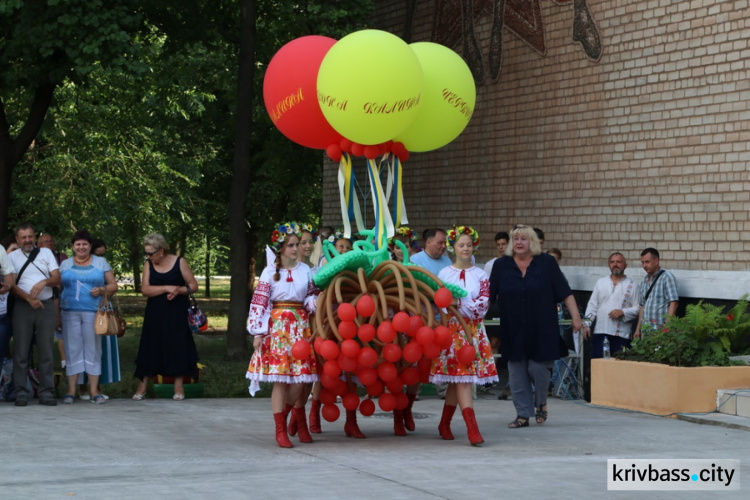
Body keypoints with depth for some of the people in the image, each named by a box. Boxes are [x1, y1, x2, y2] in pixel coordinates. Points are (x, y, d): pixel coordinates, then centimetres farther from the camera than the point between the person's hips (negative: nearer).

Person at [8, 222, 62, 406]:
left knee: (46, 351, -1)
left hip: (46, 306, 1)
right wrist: (29, 298, -15)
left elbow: (57, 278, 5)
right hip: (22, 307, -1)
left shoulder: (46, 253, 12)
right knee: (21, 352, -3)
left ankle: (46, 393, 0)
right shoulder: (12, 257, 8)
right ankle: (21, 393, -1)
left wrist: (44, 282, -16)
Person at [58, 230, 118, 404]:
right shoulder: (65, 265, 14)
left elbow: (113, 285, 10)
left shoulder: (101, 263, 11)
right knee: (72, 349, -1)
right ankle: (71, 391, 1)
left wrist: (102, 290, -11)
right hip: (70, 312, 1)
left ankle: (94, 391, 0)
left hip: (93, 312, -1)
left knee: (93, 349, -2)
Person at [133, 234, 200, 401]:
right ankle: (142, 386, 7)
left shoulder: (179, 262, -4)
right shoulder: (148, 265, 2)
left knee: (177, 346, 0)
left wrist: (178, 290, -20)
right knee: (150, 348, 2)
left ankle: (179, 387, 7)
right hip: (155, 314, 2)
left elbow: (193, 286, -1)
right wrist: (167, 288, -19)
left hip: (176, 314, -2)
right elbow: (145, 289, -8)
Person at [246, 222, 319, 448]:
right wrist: (257, 332, -8)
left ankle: (299, 421, 21)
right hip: (277, 325, -3)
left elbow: (312, 297, 13)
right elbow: (258, 303, -2)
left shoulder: (305, 270, 9)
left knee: (299, 376, -1)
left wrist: (316, 302, -11)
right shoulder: (270, 272, 1)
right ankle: (280, 430, 0)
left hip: (300, 325, 3)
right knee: (280, 378, -5)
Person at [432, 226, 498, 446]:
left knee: (457, 379, 2)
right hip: (451, 328, -1)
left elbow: (483, 306, -2)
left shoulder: (480, 275, 6)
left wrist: (459, 303, -14)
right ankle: (472, 429, -17)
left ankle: (444, 424, 18)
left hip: (473, 330, 2)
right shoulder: (444, 274, 6)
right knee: (462, 379, -11)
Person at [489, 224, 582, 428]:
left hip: (541, 329, -2)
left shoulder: (546, 263, -1)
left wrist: (575, 317, -5)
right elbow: (489, 296, 7)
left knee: (538, 367, -4)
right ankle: (523, 414, 12)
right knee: (517, 372, 3)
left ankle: (541, 403, 24)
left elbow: (565, 292, 0)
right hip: (513, 330, 2)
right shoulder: (502, 265, 3)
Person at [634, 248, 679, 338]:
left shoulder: (667, 278, -4)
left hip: (660, 330, -7)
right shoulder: (644, 282, 18)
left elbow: (673, 303, -11)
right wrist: (638, 328, 17)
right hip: (645, 330, 7)